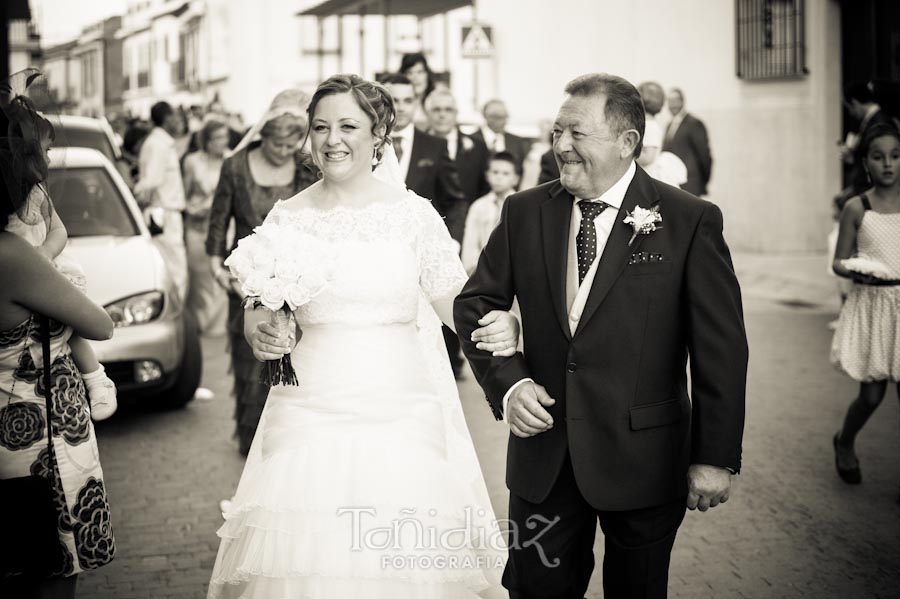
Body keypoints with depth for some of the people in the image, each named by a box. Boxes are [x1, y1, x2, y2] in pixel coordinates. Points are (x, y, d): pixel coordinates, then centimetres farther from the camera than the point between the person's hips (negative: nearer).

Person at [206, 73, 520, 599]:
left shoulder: (413, 214, 1)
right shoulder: (287, 218, 5)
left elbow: (455, 302, 2)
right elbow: (257, 315, 12)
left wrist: (503, 326, -19)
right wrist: (261, 334, -11)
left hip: (398, 418, -1)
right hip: (308, 416, 1)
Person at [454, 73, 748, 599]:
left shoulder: (691, 221, -8)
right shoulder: (524, 212, 3)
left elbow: (720, 346, -8)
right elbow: (476, 303, 9)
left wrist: (716, 456, -9)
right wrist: (507, 382, -9)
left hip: (643, 456, -2)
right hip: (542, 452, 3)